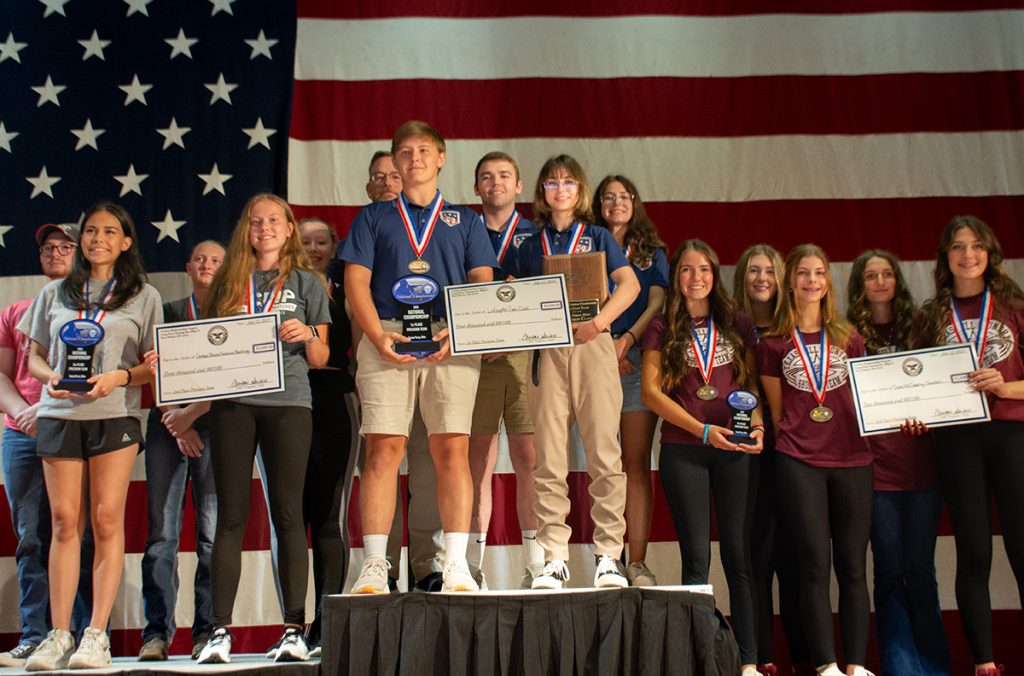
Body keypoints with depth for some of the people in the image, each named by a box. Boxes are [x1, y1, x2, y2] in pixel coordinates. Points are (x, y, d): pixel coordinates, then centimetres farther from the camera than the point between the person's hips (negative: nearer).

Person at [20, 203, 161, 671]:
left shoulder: (144, 297, 9)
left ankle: (97, 634, -3)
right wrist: (51, 377, -5)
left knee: (106, 520, -6)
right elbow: (35, 356, 17)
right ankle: (59, 634, 3)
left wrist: (119, 377, -14)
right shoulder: (54, 294, 17)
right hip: (58, 415, 2)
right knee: (64, 521, -1)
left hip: (115, 415, -2)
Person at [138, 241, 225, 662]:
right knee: (161, 532, -4)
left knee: (212, 532, -7)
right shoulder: (168, 313, 17)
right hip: (167, 426, 2)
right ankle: (156, 632, -2)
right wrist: (176, 424, -5)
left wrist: (191, 413, -11)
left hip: (214, 425, -1)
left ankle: (207, 631, -4)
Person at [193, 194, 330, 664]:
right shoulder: (228, 282, 16)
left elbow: (320, 360, 9)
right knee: (231, 515, 0)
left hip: (288, 402, -1)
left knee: (287, 514, -2)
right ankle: (220, 630, 1)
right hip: (233, 401, 1)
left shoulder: (307, 283, 12)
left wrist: (307, 335, -11)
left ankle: (294, 629, 1)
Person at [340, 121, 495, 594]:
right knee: (383, 448, -8)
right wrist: (378, 336, -8)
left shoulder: (464, 220, 21)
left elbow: (482, 282, 11)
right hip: (387, 338, 0)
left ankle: (456, 565, -7)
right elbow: (356, 280, 9)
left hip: (450, 341, 0)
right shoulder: (373, 217, 19)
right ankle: (374, 565, -6)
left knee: (452, 449, -8)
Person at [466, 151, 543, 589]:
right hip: (475, 353, 0)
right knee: (478, 457, -2)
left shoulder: (535, 236, 14)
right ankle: (473, 564, 1)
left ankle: (535, 562, -1)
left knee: (528, 455, -4)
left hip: (526, 350, 0)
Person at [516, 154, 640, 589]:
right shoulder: (531, 245, 19)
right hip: (546, 351, 2)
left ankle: (608, 555, -2)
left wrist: (600, 321, -16)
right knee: (548, 460, -2)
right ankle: (554, 557, 1)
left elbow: (629, 284, -1)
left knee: (604, 454, -6)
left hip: (592, 346, -2)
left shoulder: (596, 236, 12)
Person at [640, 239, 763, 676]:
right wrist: (704, 430, -11)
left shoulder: (738, 325, 11)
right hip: (683, 450, -1)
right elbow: (651, 391, -2)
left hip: (734, 449, 1)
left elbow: (752, 383, 13)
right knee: (696, 556, 1)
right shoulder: (662, 328, 5)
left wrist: (756, 423, -7)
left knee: (739, 554, 1)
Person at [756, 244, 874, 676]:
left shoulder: (849, 339, 12)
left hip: (851, 459, 2)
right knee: (815, 564, -4)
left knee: (852, 565, 3)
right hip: (798, 461, -2)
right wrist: (789, 444, 3)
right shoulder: (773, 343, 6)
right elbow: (776, 410, 9)